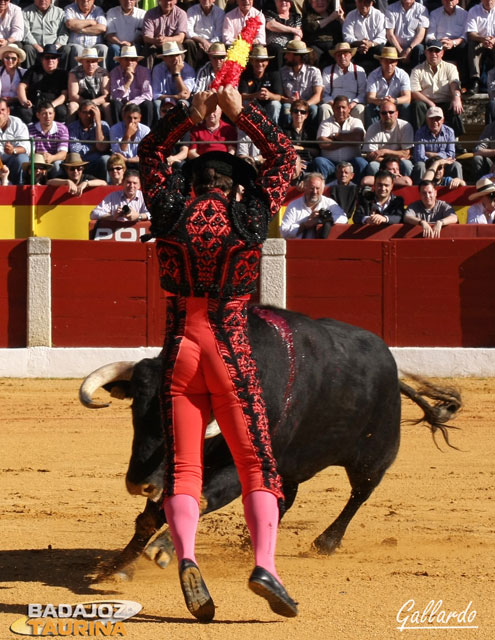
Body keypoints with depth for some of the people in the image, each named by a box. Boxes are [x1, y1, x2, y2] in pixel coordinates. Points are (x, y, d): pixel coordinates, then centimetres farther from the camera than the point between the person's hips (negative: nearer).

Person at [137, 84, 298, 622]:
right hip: (232, 354, -1)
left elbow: (150, 153, 19)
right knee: (256, 463, 3)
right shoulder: (250, 217, -3)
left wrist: (191, 116, 16)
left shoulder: (170, 213, 1)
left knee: (182, 468, 3)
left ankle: (185, 556, -21)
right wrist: (241, 113, 14)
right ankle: (265, 562, -16)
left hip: (179, 350, 1)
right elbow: (283, 157, 12)